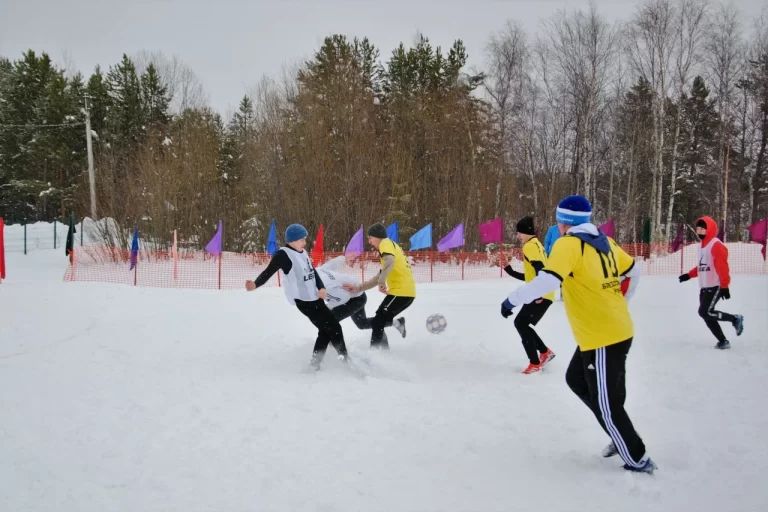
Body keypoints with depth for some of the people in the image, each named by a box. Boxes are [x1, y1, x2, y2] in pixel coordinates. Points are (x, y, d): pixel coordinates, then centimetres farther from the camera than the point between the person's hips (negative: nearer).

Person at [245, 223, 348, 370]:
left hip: (315, 298, 9)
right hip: (303, 301, -9)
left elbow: (313, 272, 13)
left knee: (326, 330, 14)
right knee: (334, 328, -3)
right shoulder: (283, 254, -14)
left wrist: (321, 287, -5)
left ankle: (315, 363, 19)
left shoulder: (302, 253, 11)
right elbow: (268, 272, -19)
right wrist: (256, 284, -37)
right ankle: (344, 359, 11)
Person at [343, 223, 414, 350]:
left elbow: (390, 262, -28)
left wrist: (382, 282, -32)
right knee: (380, 321, 14)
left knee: (377, 322, -8)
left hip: (401, 292, -9)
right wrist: (358, 288, 19)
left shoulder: (386, 243, -3)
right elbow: (379, 277, 24)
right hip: (406, 292, 9)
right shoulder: (391, 246, 25)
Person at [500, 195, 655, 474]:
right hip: (616, 329, 9)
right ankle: (622, 436, 29)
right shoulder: (605, 242, 9)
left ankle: (638, 461, 17)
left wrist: (513, 299, -16)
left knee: (606, 403, 4)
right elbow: (633, 272, 21)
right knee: (577, 380, 23)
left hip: (603, 337, -9)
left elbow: (547, 281, -28)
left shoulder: (569, 244, -15)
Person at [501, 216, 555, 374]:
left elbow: (540, 269, -25)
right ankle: (545, 352, 21)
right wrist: (511, 271, 23)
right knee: (522, 324, 15)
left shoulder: (530, 246, -12)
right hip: (541, 295, 10)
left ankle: (535, 363, -3)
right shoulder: (536, 245, 19)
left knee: (521, 323, -6)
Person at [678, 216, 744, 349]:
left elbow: (722, 267, -18)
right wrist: (689, 275, 18)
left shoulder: (716, 245, -14)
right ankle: (723, 341, 13)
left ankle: (735, 319, 5)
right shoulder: (702, 245, 14)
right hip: (704, 287, 9)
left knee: (705, 312, -14)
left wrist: (725, 286, -21)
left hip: (715, 286, -9)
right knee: (707, 316, 4)